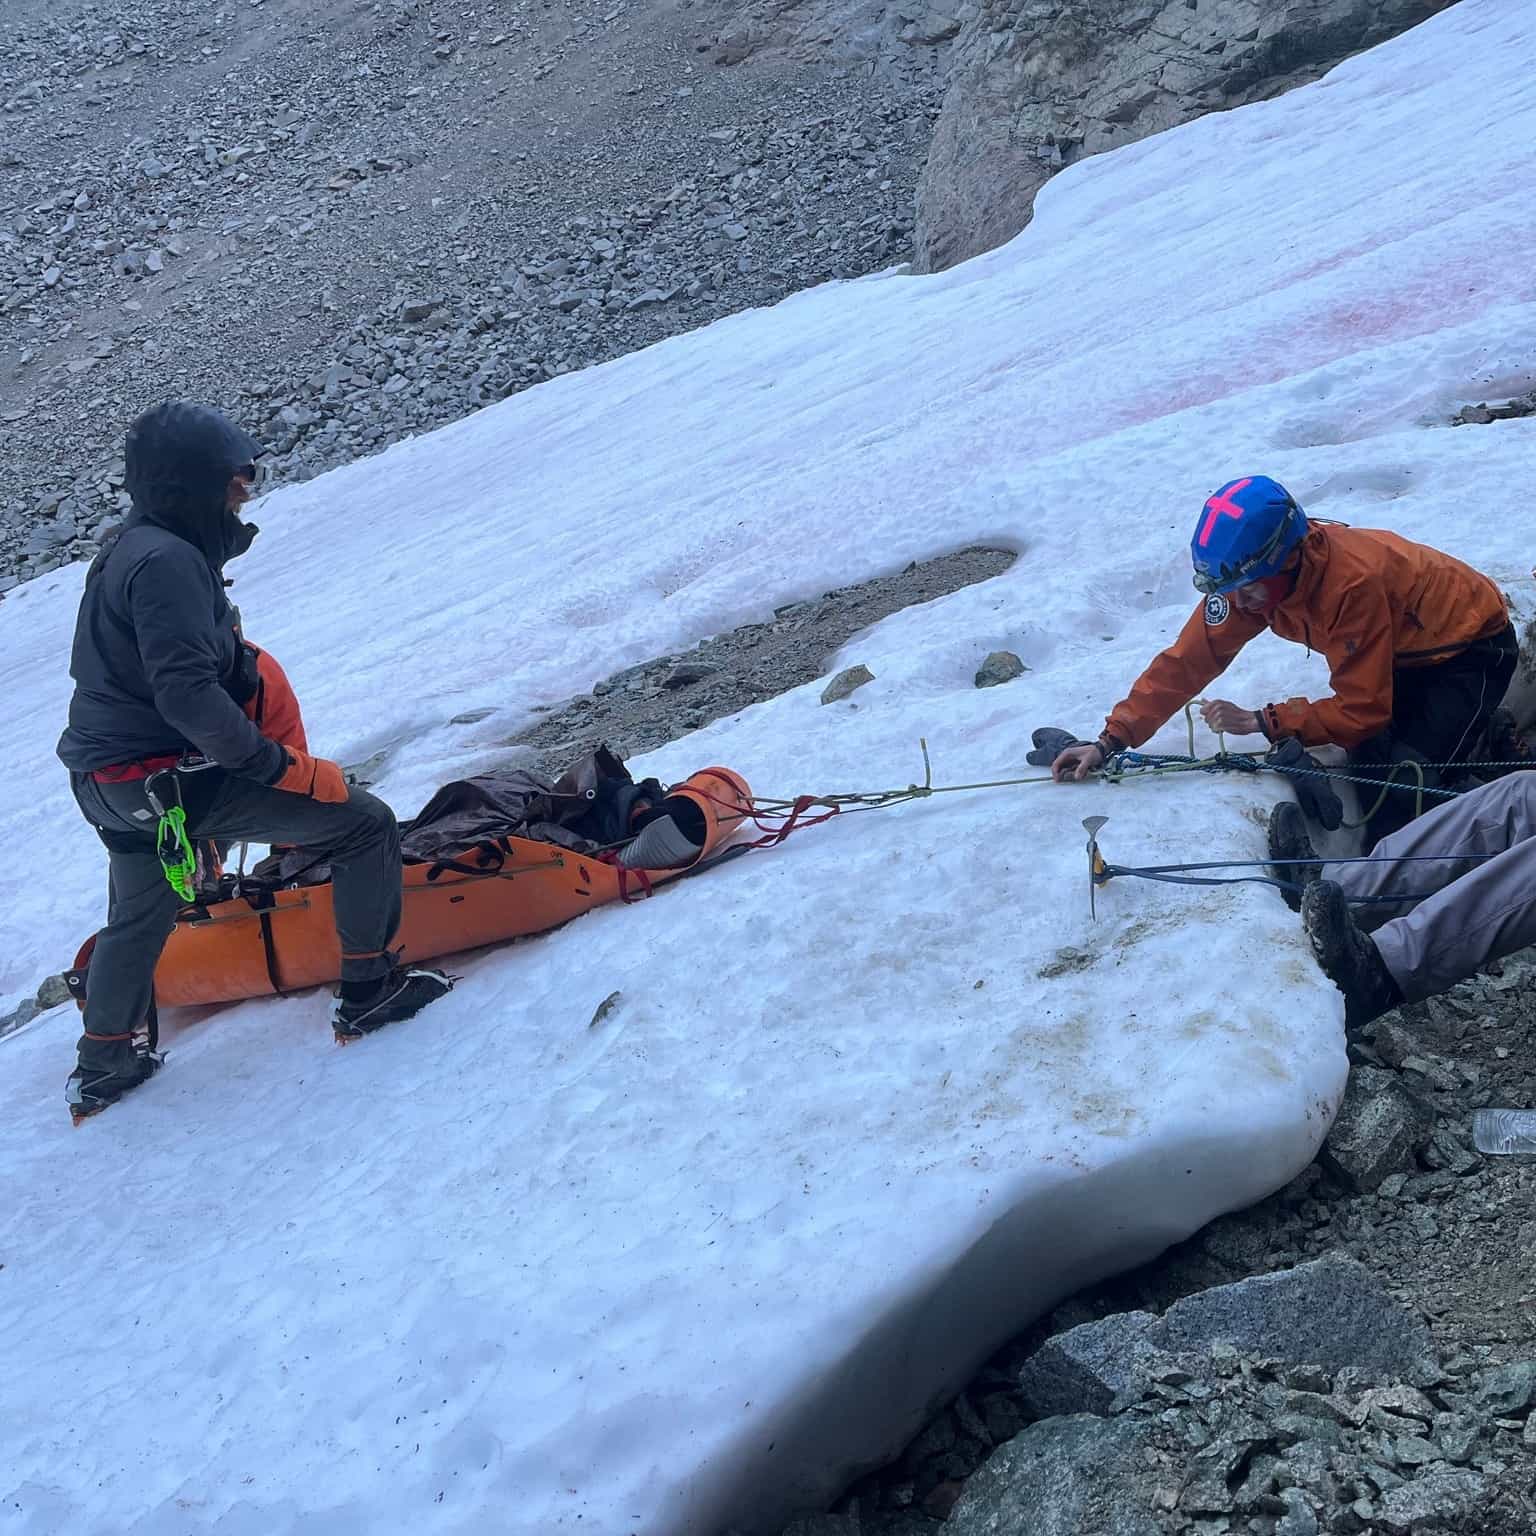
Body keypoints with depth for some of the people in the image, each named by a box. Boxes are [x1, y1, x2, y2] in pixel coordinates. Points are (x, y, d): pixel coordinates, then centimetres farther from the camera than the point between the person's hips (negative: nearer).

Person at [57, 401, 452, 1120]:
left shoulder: (131, 548, 11)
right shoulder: (167, 561, -21)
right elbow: (186, 693, -28)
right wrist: (280, 764, -22)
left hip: (108, 784, 10)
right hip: (171, 779, -10)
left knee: (138, 916, 32)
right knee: (366, 824, -5)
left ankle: (103, 1064, 42)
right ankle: (369, 991, 2)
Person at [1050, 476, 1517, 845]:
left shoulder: (1353, 583, -38)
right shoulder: (1247, 576, -18)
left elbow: (1361, 711, -31)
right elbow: (1187, 659, -14)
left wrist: (1261, 722, -29)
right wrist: (1112, 740, -19)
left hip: (1472, 649, -7)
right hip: (1401, 654, 7)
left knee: (1408, 778, -24)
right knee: (1366, 761, -12)